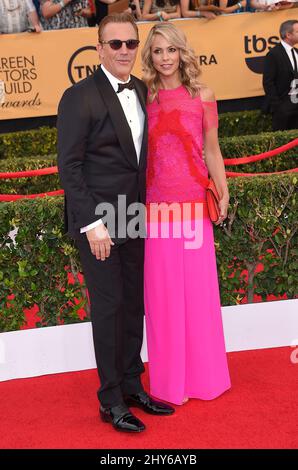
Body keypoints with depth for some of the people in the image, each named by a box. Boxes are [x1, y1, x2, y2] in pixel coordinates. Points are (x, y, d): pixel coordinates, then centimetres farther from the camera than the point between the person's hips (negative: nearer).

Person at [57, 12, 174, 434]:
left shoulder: (142, 92, 9)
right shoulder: (80, 97, -10)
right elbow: (69, 165, -12)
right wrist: (92, 223, -17)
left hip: (134, 220, 6)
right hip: (98, 221, -6)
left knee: (134, 305, 12)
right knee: (108, 307, 0)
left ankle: (132, 385, 27)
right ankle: (111, 400, 14)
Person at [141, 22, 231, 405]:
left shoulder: (202, 96, 4)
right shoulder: (144, 99, 5)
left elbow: (212, 150, 6)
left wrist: (223, 195, -2)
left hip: (194, 204, 0)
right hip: (155, 205, 1)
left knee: (198, 288, 6)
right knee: (162, 291, 5)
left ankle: (203, 373, 25)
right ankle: (170, 378, 21)